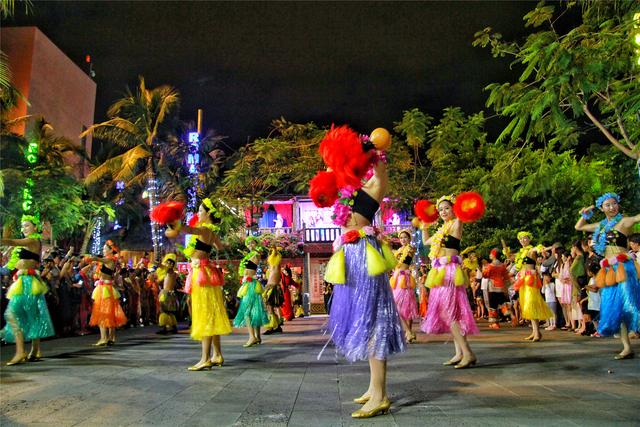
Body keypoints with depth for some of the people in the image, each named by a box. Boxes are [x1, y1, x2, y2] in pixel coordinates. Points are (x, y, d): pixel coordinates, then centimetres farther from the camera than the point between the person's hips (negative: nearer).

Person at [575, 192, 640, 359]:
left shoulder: (624, 221, -3)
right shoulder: (601, 225, 16)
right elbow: (578, 227, 28)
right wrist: (585, 214, 17)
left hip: (623, 268, -6)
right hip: (609, 270, 7)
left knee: (624, 305, -11)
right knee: (613, 307, 6)